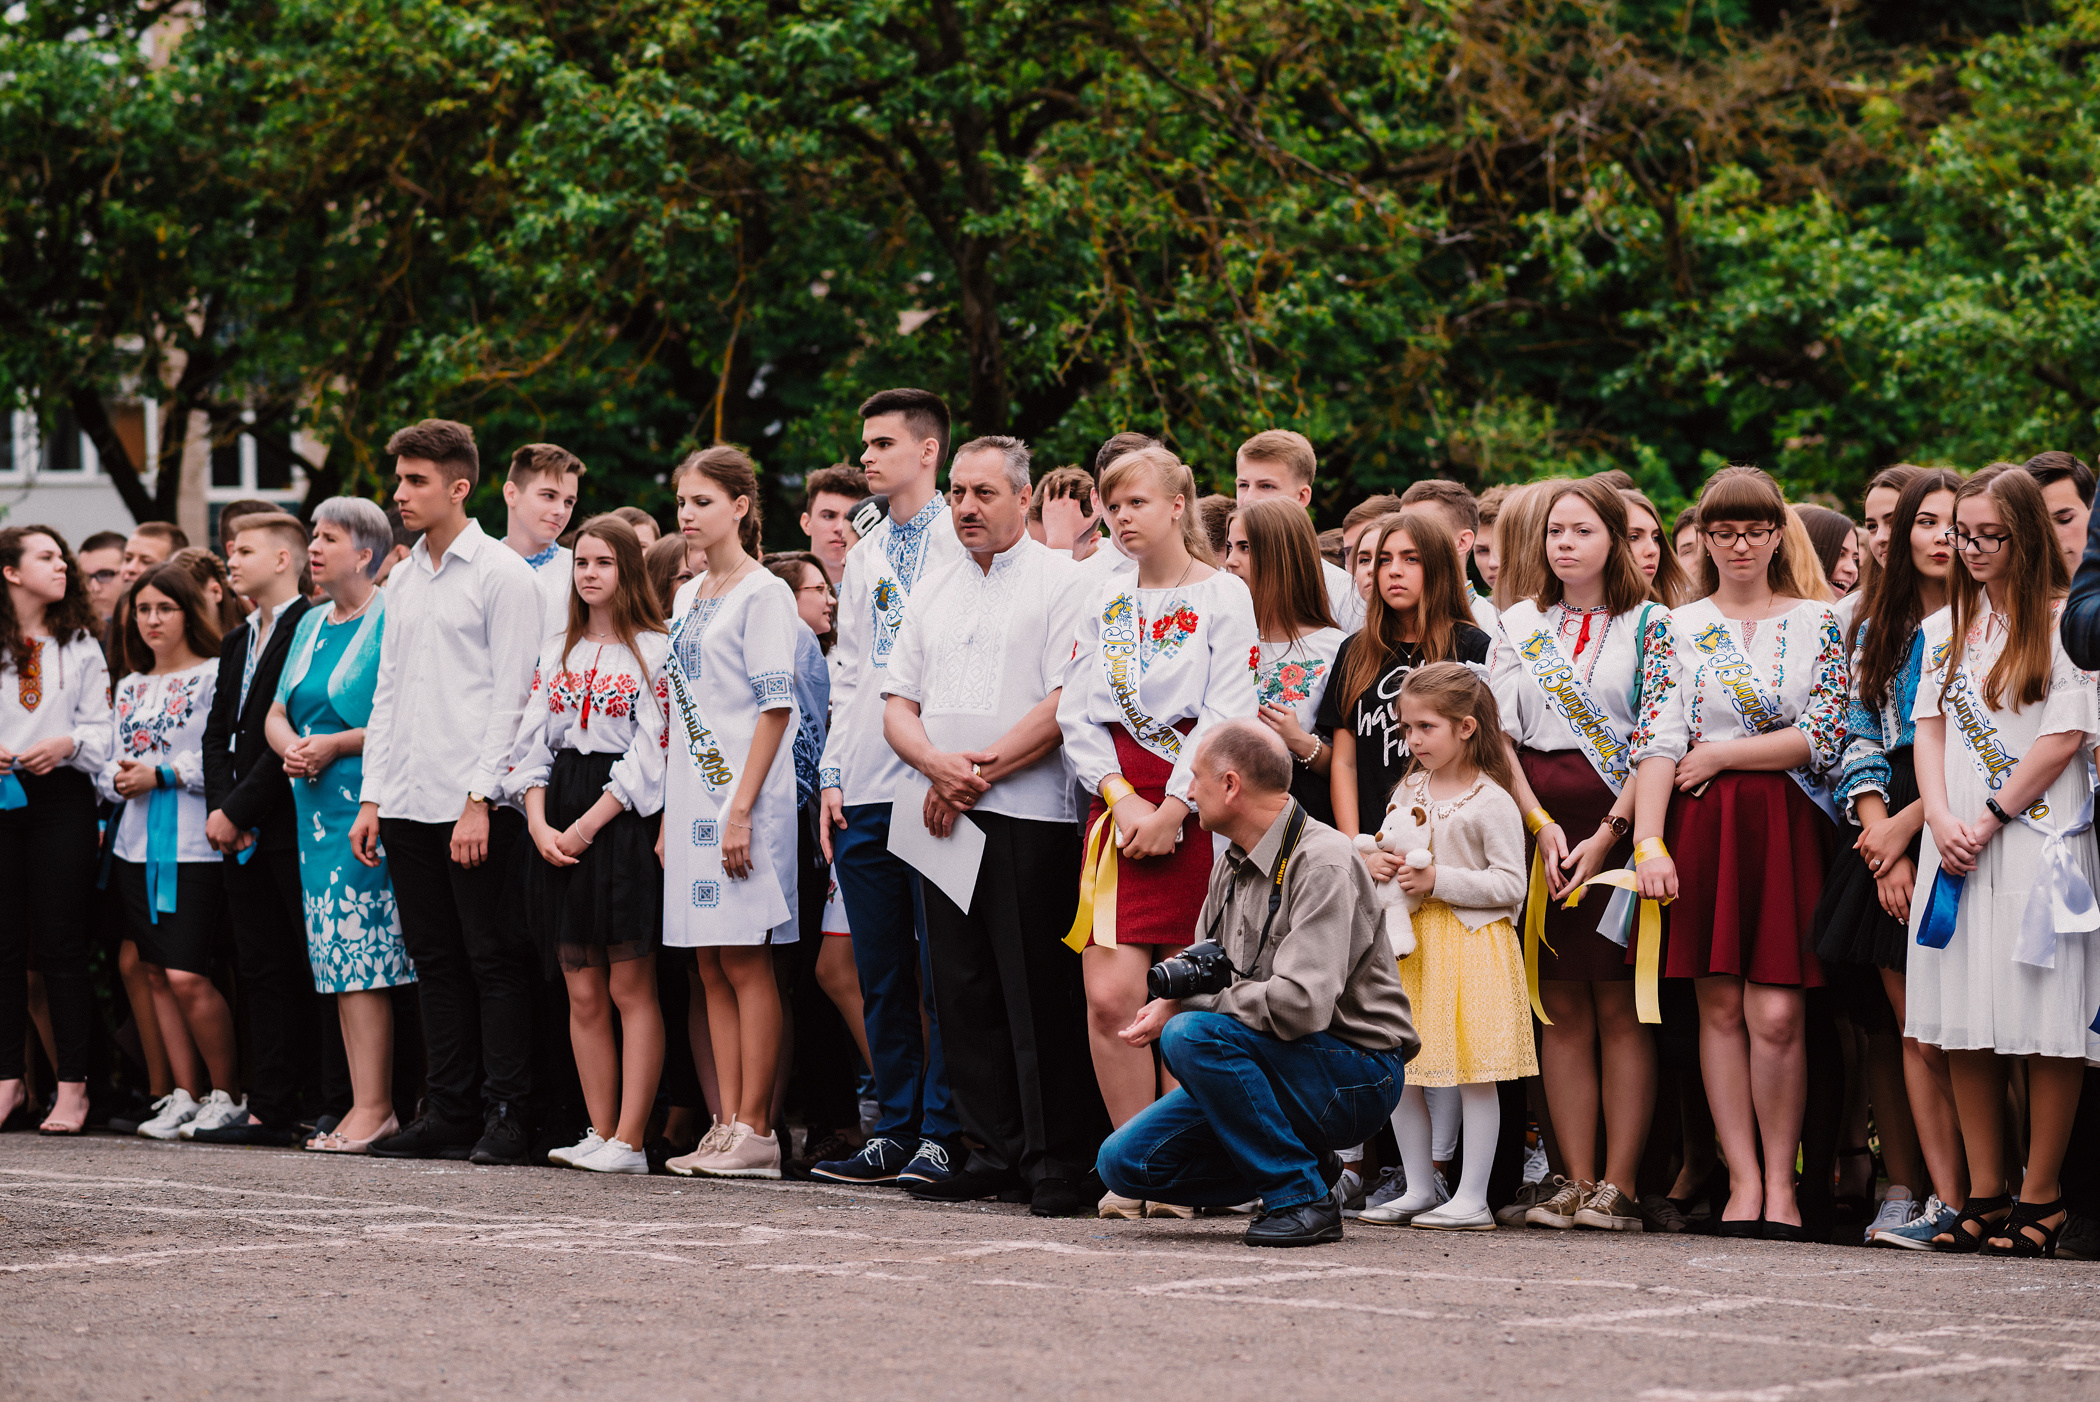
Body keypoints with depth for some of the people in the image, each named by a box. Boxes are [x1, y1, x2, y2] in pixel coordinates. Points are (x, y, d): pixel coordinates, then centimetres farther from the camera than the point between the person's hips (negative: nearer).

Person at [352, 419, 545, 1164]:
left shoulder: (502, 573, -5)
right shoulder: (404, 579, 17)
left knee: (494, 960, -4)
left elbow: (511, 697, -10)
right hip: (409, 803, 7)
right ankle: (450, 1110, 13)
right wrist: (371, 797, 13)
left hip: (475, 806, -7)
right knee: (434, 960, 9)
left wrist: (479, 800, -15)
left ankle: (505, 1114, -2)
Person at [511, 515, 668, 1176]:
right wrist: (539, 823, -5)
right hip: (558, 827, 6)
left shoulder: (655, 650, -2)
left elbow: (649, 755, -9)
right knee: (583, 993, 5)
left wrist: (587, 825, -13)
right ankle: (600, 1134, 9)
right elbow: (531, 744, 11)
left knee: (630, 987, -6)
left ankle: (629, 1140, -7)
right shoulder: (557, 651, 16)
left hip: (623, 820, -6)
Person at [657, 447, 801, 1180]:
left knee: (746, 961, -7)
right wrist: (671, 812, 13)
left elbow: (775, 707, -12)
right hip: (691, 795, 8)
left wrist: (742, 808, -18)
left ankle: (756, 1131, -6)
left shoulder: (764, 593, -6)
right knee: (712, 968, 6)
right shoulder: (688, 597, 17)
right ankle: (728, 1127, 8)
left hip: (741, 794, -8)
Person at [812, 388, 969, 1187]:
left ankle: (941, 1134, -3)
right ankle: (895, 1129, 13)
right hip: (865, 789, 7)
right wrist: (833, 777, 12)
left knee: (943, 969, -5)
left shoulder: (964, 543, -2)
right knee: (881, 975, 8)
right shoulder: (864, 557, 19)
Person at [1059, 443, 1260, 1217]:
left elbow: (1228, 719, -6)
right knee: (1108, 998, -6)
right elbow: (1077, 712, 10)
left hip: (1191, 807, -4)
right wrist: (1121, 798, -5)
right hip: (1116, 800, 4)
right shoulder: (1106, 599, 15)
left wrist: (1172, 810, -12)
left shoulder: (1224, 596, 1)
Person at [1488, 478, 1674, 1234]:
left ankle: (1619, 1185, -5)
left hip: (1620, 821, -3)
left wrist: (1608, 834, -14)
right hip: (1537, 823, 3)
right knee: (1562, 1009, 2)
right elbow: (1498, 734, 5)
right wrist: (1542, 825, -8)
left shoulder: (1651, 626, 2)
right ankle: (1577, 1181, 4)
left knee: (1620, 1007, -5)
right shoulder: (1520, 625, 12)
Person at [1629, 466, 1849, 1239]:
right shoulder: (1677, 627, 9)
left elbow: (1824, 737, -2)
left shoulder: (1818, 624, 8)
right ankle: (1742, 1181, 2)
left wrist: (1718, 755, -5)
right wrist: (1648, 841, -10)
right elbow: (1655, 742, 1)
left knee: (1777, 1014, -9)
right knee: (1720, 1007, -1)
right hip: (1700, 828, 1)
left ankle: (1780, 1180, 1)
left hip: (1787, 828, -1)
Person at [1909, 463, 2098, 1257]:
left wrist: (1988, 820, -10)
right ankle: (1985, 1193, 8)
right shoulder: (1943, 630, 16)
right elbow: (1929, 728, 12)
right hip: (1957, 843, 5)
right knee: (1966, 1022, 3)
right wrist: (1941, 820, -4)